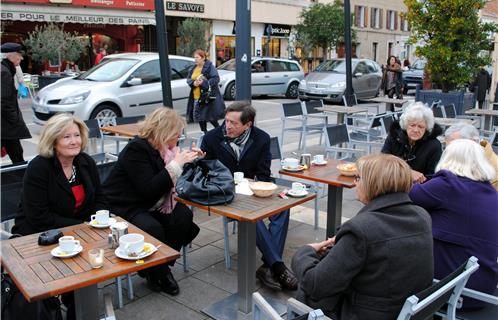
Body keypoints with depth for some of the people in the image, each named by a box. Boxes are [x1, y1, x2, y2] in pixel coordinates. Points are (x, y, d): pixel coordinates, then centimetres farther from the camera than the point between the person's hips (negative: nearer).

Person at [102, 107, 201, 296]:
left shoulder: (164, 148, 4)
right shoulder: (136, 149, -21)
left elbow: (170, 182, 11)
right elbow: (149, 190, -29)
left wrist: (189, 159, -1)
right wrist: (176, 164, -25)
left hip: (148, 205, 8)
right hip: (124, 208, -8)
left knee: (183, 215, -13)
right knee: (152, 228, -32)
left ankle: (161, 268, 1)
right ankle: (158, 275, -3)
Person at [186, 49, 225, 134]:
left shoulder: (210, 67, -8)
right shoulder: (194, 68, 13)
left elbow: (216, 79, -15)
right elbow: (188, 79, 14)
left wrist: (204, 82, -24)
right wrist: (193, 82, -9)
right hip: (196, 97, 7)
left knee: (211, 117, -3)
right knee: (199, 117, 11)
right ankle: (204, 133, 25)